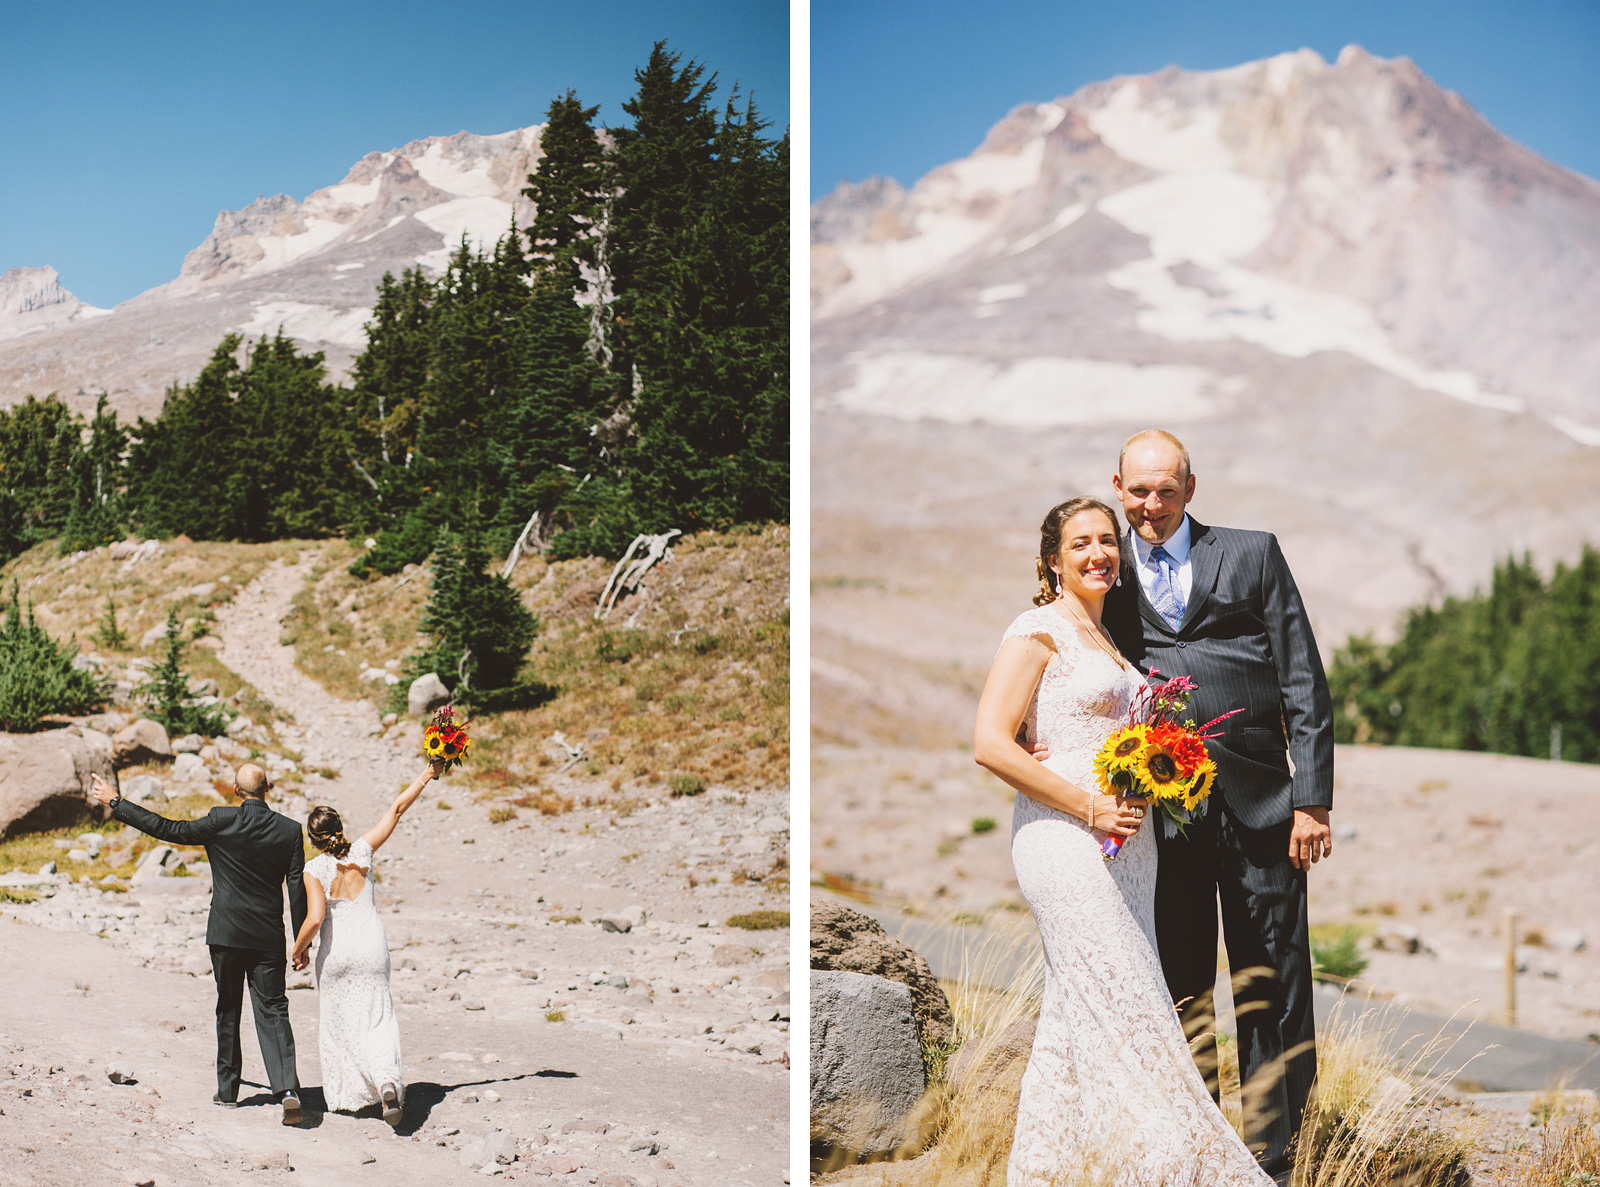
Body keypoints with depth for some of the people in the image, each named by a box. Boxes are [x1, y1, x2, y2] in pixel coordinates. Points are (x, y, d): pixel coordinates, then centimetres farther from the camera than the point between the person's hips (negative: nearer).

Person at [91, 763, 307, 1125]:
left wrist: (116, 803, 3)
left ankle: (228, 1089, 21)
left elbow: (168, 829, -6)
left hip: (226, 934, -1)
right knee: (272, 1011, 2)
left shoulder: (221, 822, -10)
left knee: (228, 1010, 14)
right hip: (268, 939, 1)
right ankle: (287, 1089, -15)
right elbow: (297, 888, -1)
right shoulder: (289, 830, -3)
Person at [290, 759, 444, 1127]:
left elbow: (315, 919, -18)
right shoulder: (362, 851, -3)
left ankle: (344, 1097, 20)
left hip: (335, 952, -2)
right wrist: (427, 775, 8)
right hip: (372, 946, 2)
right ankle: (388, 1080, -22)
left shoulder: (314, 870, -10)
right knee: (377, 1020, 5)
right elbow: (397, 809, 3)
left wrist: (298, 950, -1)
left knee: (337, 1022, 15)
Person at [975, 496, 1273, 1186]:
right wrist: (1089, 807, -16)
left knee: (1076, 1015, 9)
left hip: (1125, 839, 8)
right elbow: (991, 743, -15)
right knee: (1121, 1013, -9)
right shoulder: (1038, 631, -6)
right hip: (1067, 842, -8)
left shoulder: (1106, 637, 19)